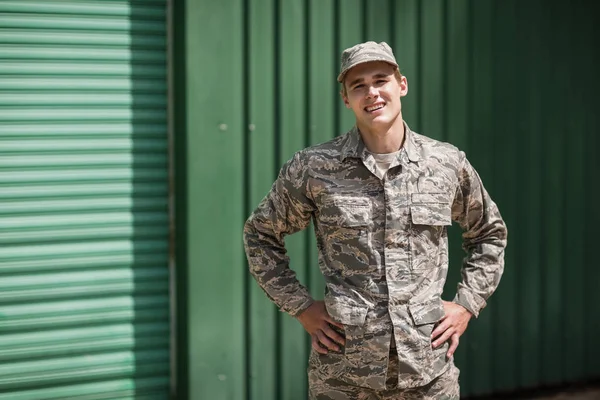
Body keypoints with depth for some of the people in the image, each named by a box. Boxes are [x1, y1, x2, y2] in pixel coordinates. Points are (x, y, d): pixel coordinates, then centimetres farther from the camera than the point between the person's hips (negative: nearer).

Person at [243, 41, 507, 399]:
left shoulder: (449, 164, 3)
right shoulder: (313, 167, -2)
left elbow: (490, 235, 18)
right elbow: (261, 235, 10)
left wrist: (466, 305, 8)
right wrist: (301, 306, 2)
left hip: (429, 368, 2)